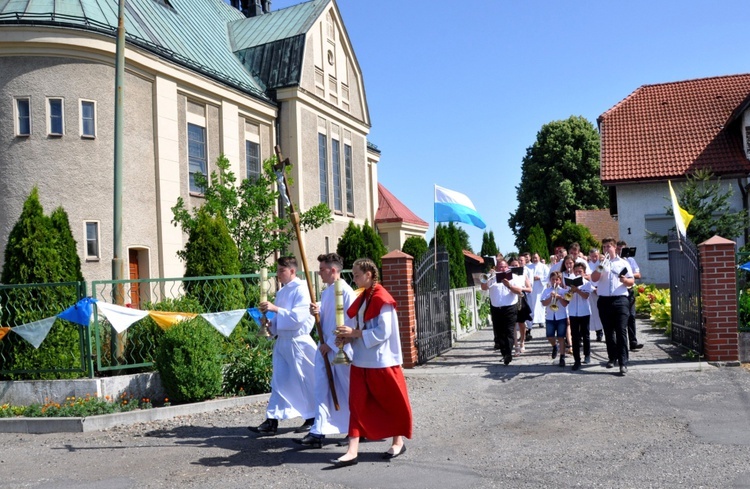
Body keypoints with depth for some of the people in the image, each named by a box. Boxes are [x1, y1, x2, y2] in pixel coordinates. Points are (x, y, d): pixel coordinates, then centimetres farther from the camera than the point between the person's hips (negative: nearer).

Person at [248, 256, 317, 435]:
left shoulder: (301, 289, -11)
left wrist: (275, 309, -25)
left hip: (298, 341, -8)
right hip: (282, 340, 8)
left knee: (305, 381, 3)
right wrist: (270, 325, 0)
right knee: (279, 381, 6)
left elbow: (299, 316, -23)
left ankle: (312, 419, 18)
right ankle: (271, 421, 7)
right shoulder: (282, 291, 13)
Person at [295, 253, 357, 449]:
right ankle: (318, 432, 11)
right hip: (325, 347, 8)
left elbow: (348, 323, -19)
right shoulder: (325, 292, 11)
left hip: (341, 349, -8)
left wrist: (330, 344, -15)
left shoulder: (346, 292, -16)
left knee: (350, 390, 7)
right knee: (322, 389, 5)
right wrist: (317, 312, -3)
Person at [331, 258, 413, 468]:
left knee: (393, 402, 9)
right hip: (361, 360, 8)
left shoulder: (382, 299, -16)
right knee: (357, 404, 2)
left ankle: (398, 442, 26)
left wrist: (355, 333, -18)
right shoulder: (363, 297, 10)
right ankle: (353, 451, 2)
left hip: (382, 361, -8)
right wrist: (349, 336, -1)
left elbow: (383, 332, -21)